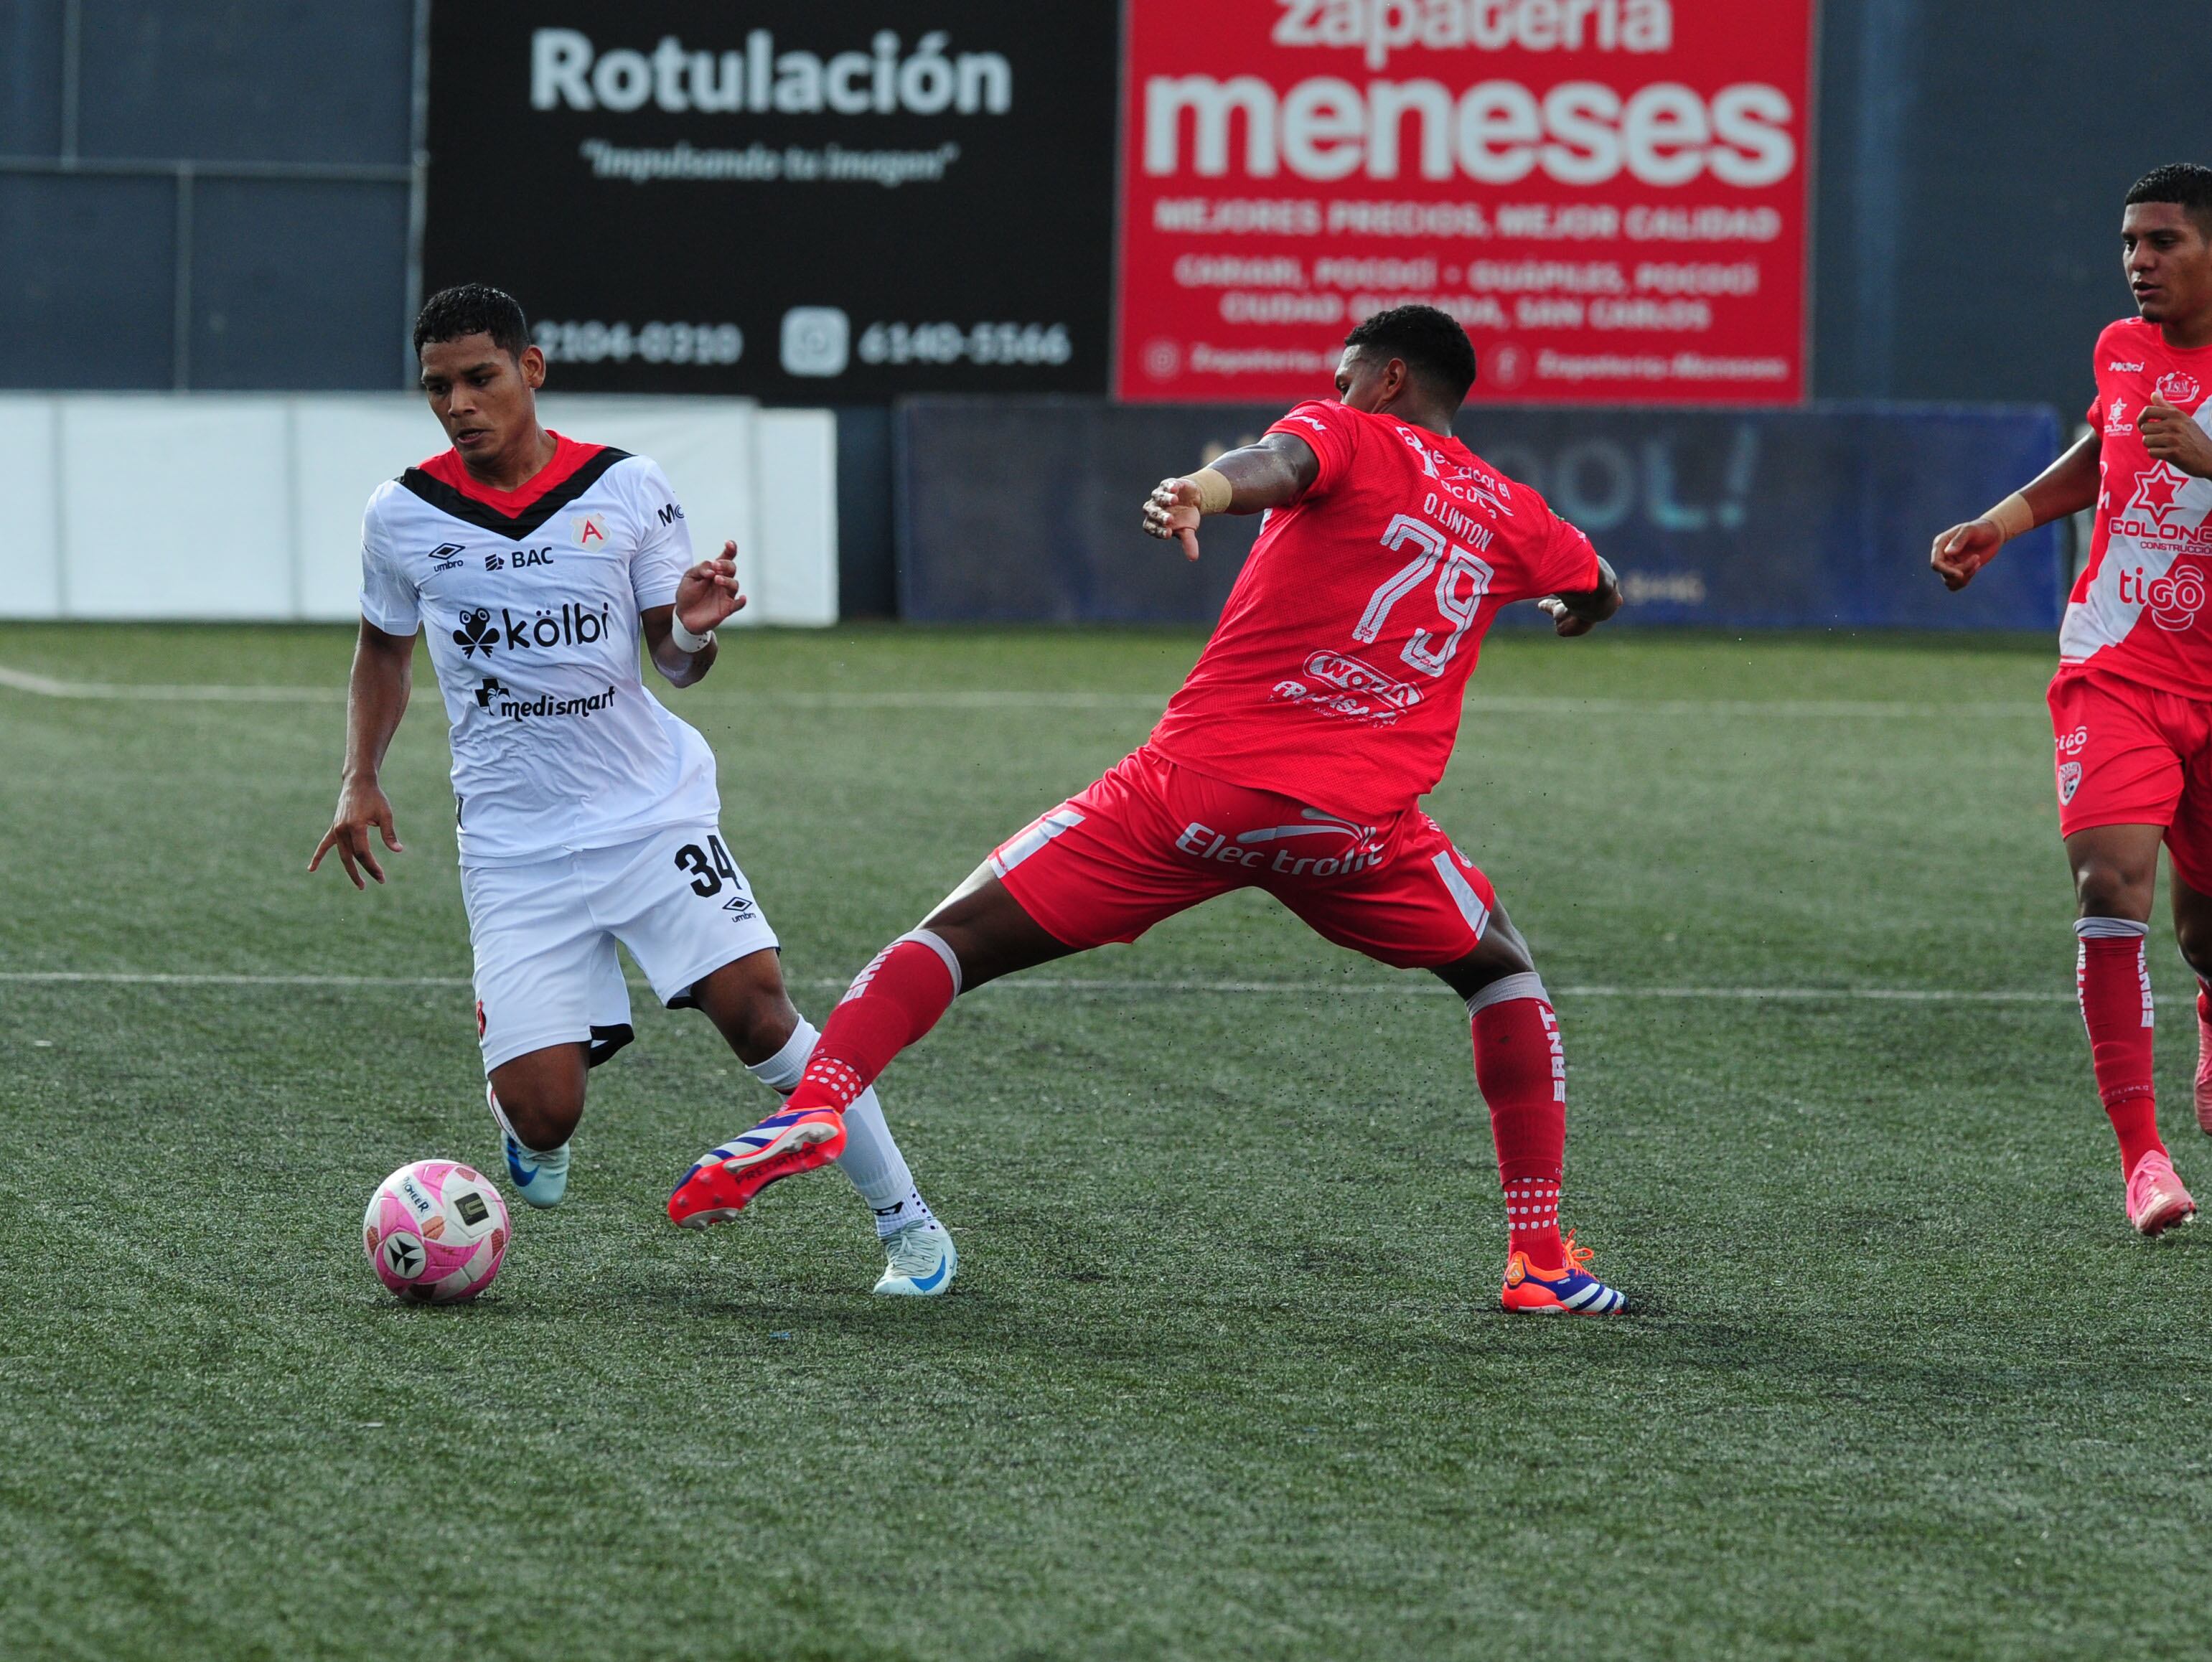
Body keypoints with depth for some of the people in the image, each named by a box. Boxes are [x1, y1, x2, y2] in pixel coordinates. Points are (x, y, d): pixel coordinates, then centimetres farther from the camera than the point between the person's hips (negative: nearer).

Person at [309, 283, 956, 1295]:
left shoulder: (627, 491, -2)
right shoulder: (402, 517, 1)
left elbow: (675, 662, 6)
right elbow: (383, 651, 18)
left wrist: (695, 628, -18)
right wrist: (360, 782, 5)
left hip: (654, 811, 0)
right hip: (514, 846, 0)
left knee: (754, 1008, -18)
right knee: (542, 1111, -11)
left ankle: (904, 1219, -3)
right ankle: (531, 1121, 28)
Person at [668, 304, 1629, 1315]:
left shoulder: (1348, 437, 8)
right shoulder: (1511, 517, 20)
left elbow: (1278, 463, -17)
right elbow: (1601, 594, 42)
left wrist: (1201, 491, -40)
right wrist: (1570, 609, 66)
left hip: (1201, 779, -3)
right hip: (1359, 828, 3)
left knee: (960, 937, 2)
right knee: (1503, 973, 27)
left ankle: (819, 1102, -23)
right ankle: (1540, 1259, 17)